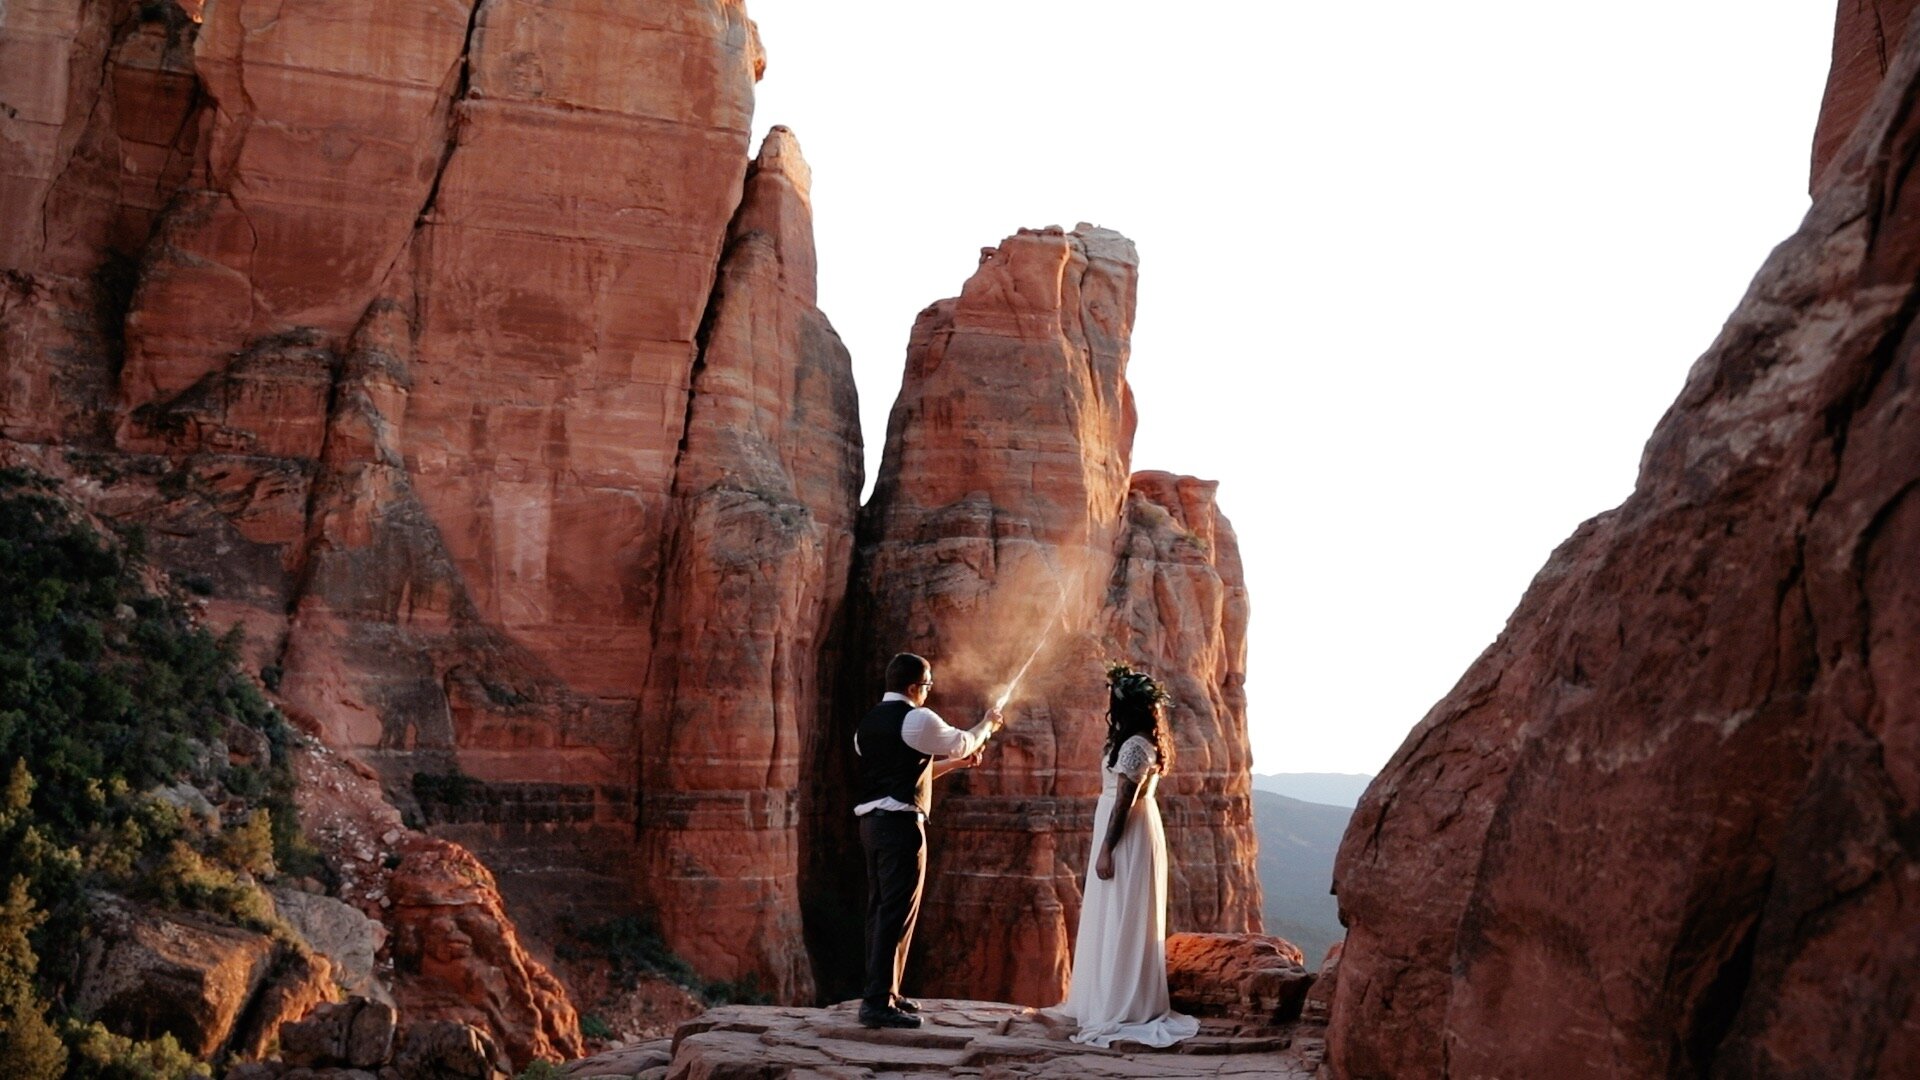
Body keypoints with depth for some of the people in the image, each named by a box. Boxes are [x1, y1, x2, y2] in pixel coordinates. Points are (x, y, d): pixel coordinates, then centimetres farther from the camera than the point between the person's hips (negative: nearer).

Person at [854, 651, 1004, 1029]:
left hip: (871, 821, 9)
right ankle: (878, 1002, -10)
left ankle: (883, 992, 22)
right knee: (898, 913, -8)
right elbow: (962, 741, 5)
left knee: (880, 909, 14)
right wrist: (987, 725, 25)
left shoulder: (868, 724, 17)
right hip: (901, 824, -9)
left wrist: (954, 763, 29)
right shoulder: (916, 719, -9)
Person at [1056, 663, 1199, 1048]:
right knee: (1116, 923, 15)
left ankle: (1120, 1013, -2)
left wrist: (1106, 849, -21)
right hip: (1126, 836, 11)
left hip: (1127, 840, -11)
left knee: (1120, 924, -6)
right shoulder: (1132, 741, 14)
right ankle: (1112, 1004, 22)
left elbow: (1125, 801, -21)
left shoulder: (1135, 745, -18)